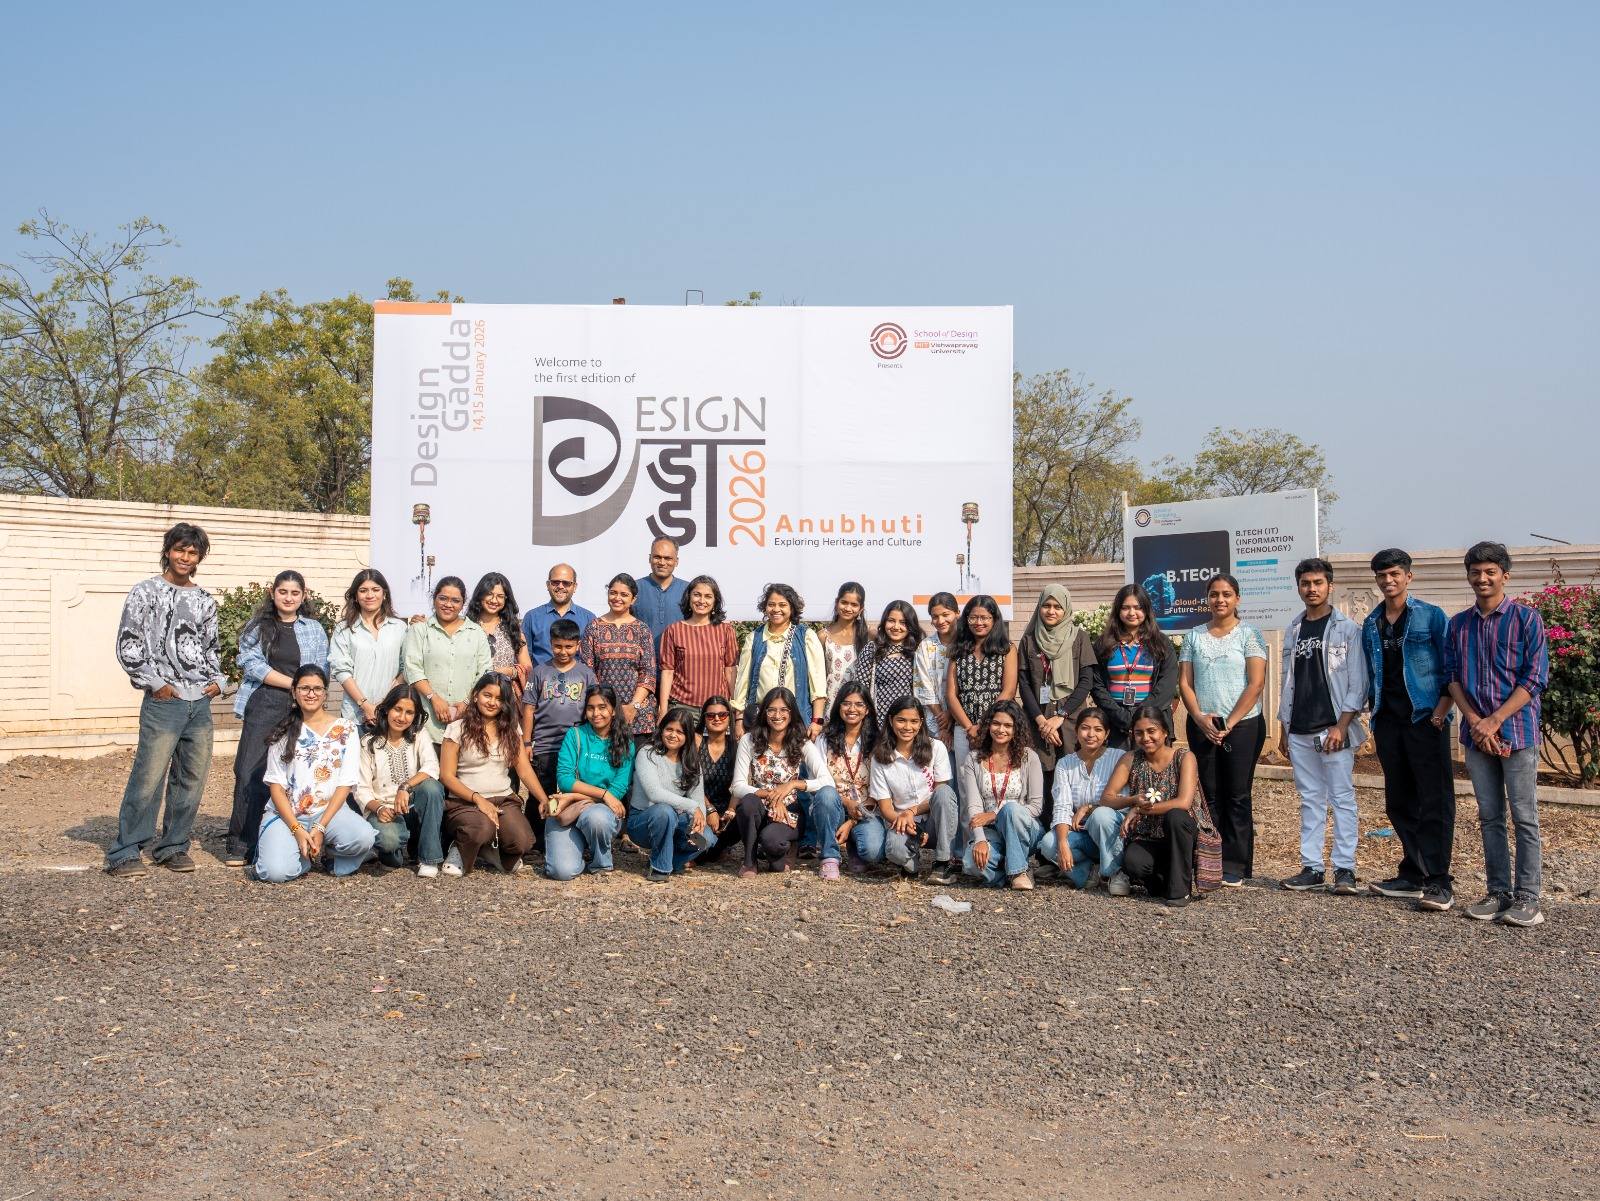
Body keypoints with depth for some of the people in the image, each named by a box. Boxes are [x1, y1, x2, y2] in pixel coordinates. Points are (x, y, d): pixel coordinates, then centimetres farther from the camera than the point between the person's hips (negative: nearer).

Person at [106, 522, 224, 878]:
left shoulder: (205, 600, 15)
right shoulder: (146, 592, -1)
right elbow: (128, 645, -4)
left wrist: (217, 680, 7)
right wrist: (155, 682, -9)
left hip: (201, 702, 5)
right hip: (163, 702, -5)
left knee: (191, 779, 8)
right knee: (148, 778, -8)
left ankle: (173, 846, 19)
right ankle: (125, 853, 0)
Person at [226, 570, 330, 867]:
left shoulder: (314, 628, 13)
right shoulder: (257, 627, 9)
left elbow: (320, 670, 9)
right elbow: (252, 664, -3)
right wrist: (294, 684, -9)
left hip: (302, 709, 1)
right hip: (264, 707, -1)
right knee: (251, 772, -6)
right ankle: (241, 845, -1)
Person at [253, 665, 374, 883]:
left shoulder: (345, 729, 4)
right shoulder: (284, 732, 8)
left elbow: (345, 784, -1)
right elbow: (276, 785, 2)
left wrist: (320, 828, -12)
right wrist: (297, 829, -12)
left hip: (329, 810, 0)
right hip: (287, 814, 0)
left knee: (363, 837, -32)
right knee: (276, 873, -28)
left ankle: (325, 850, 2)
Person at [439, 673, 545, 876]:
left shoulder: (510, 730, 12)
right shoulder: (458, 729, 1)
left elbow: (525, 770, 5)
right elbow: (446, 776, -4)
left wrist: (545, 801, -10)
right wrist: (478, 799, -16)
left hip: (504, 800, 3)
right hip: (465, 802, -3)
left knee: (523, 842, -25)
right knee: (483, 828, -36)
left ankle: (493, 852, 9)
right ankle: (461, 852, -1)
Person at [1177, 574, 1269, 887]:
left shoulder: (1249, 634, 0)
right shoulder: (1194, 637, 10)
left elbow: (1256, 683, -7)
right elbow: (1184, 683, 7)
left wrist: (1230, 722, -12)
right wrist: (1200, 717, -8)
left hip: (1243, 725, -3)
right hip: (1202, 727, 3)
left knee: (1237, 796, -1)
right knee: (1211, 796, 5)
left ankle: (1236, 867, 4)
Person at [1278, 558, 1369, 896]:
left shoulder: (1347, 629, -1)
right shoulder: (1293, 631, 14)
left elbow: (1358, 683, -5)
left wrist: (1341, 726, -13)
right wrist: (1284, 726, 13)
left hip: (1334, 730, -5)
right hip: (1300, 732, 5)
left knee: (1342, 799, -2)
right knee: (1310, 800, 8)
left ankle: (1345, 869, 2)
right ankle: (1312, 868, 12)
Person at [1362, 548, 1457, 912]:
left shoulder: (1431, 616, -2)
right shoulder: (1371, 625, 13)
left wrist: (1441, 709, -14)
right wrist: (1374, 711, 10)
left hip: (1425, 719, -6)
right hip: (1388, 722, 6)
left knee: (1435, 802, -7)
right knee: (1399, 803, 9)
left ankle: (1438, 883, -7)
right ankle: (1413, 874, 18)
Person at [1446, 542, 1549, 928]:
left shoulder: (1526, 619, -3)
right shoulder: (1458, 625, 11)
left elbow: (1535, 678, -8)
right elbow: (1452, 677, 8)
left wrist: (1494, 721, -14)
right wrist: (1474, 721, -7)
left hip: (1517, 732, -4)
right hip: (1476, 735, 4)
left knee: (1524, 817, -1)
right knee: (1490, 817, 9)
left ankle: (1527, 899, 4)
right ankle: (1499, 893, 16)